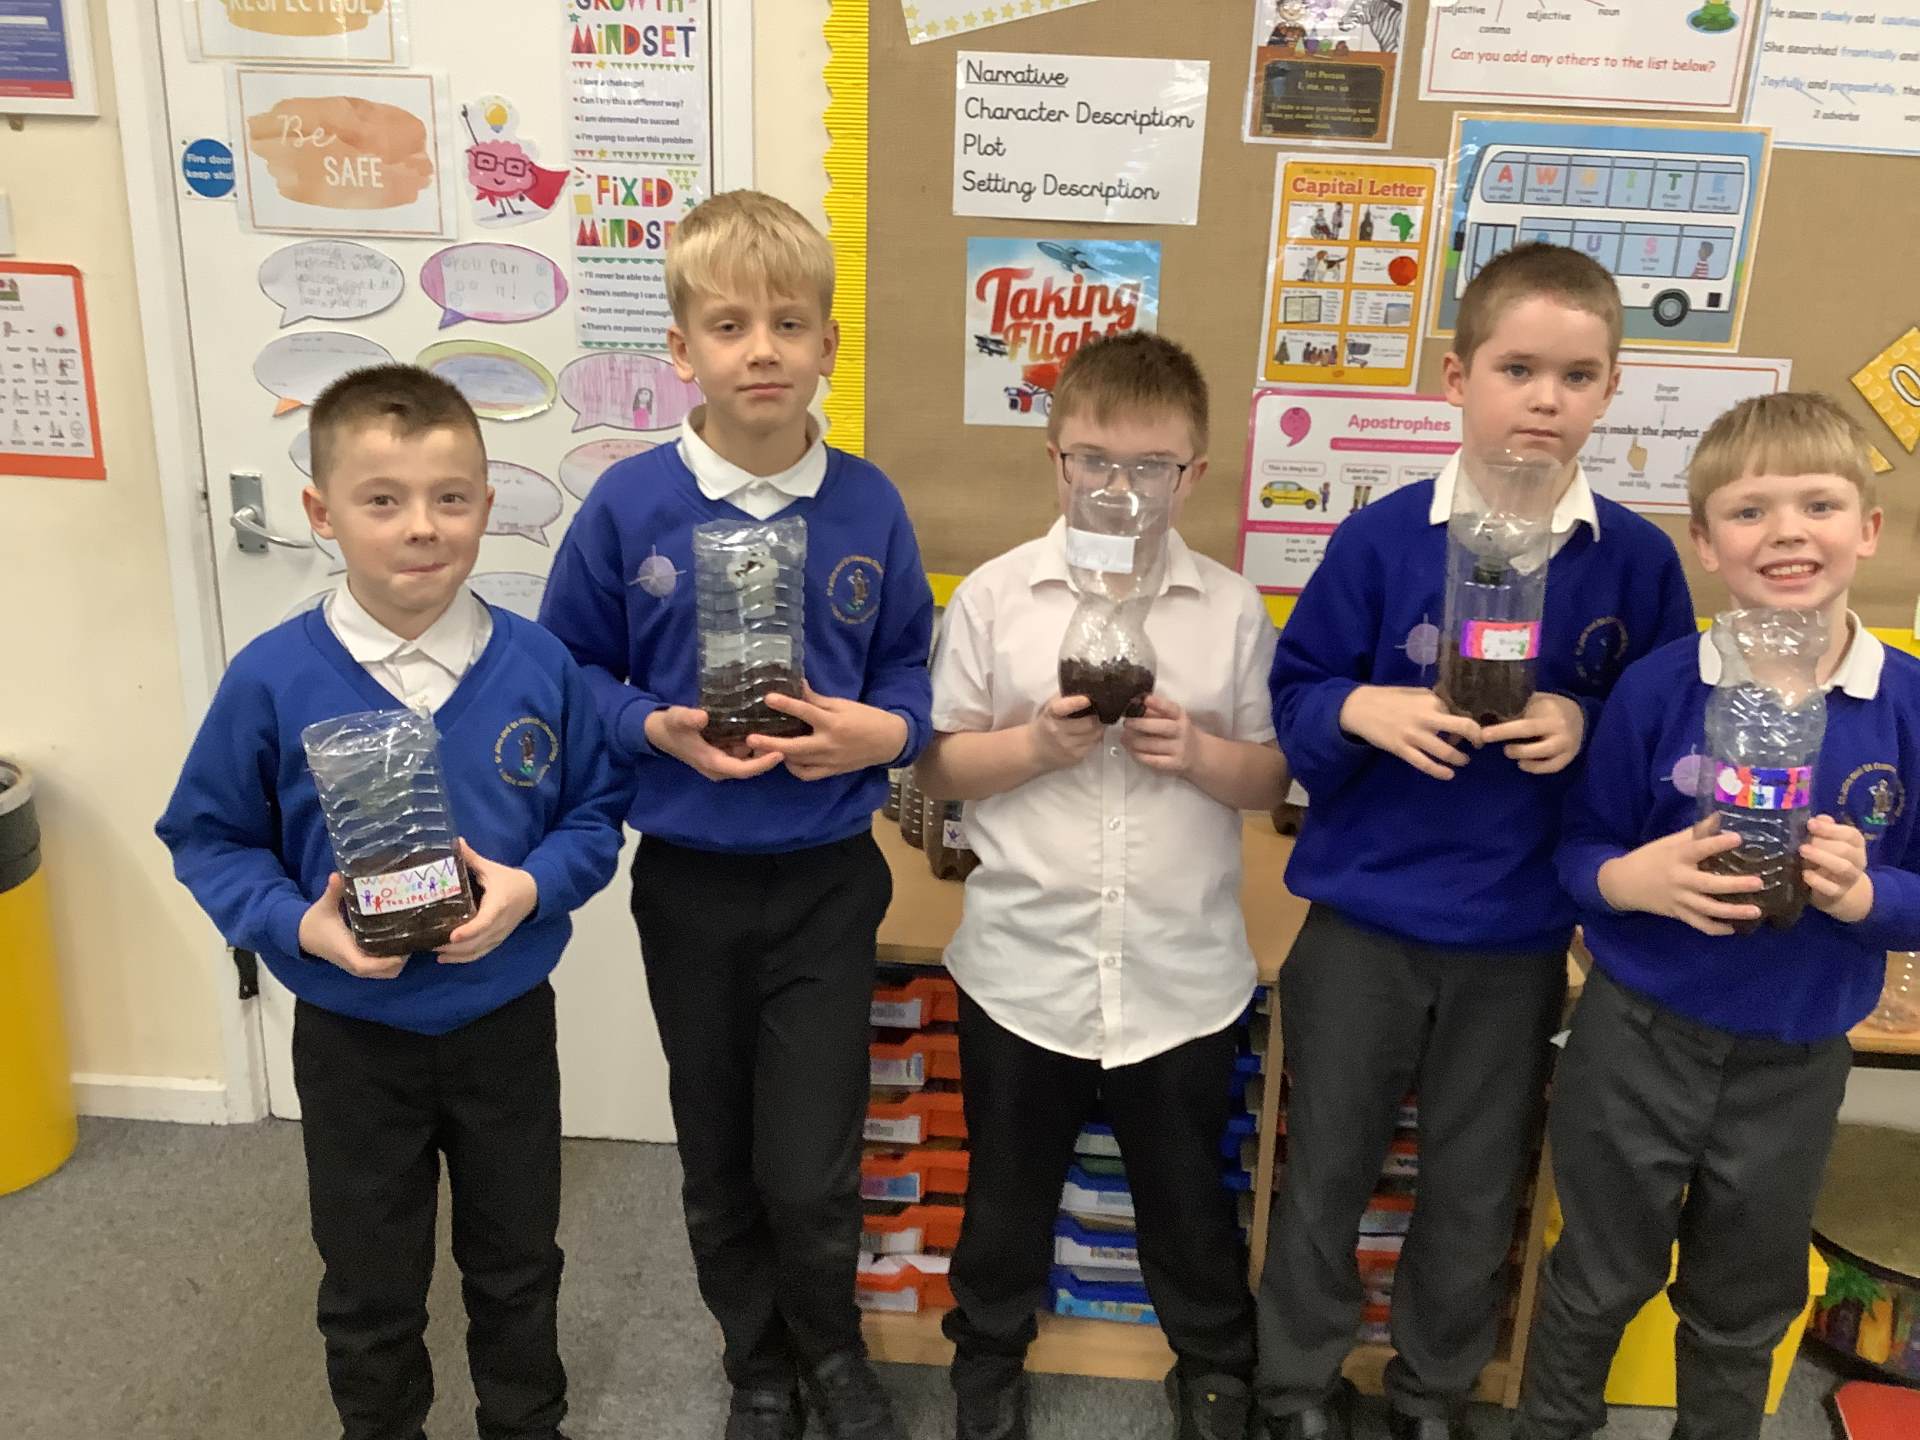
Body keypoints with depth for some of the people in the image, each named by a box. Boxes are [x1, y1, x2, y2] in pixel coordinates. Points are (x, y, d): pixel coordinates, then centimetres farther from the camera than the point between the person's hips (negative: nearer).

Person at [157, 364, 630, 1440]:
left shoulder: (538, 664, -12)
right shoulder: (272, 680, -15)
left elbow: (597, 811, -3)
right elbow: (210, 840, -4)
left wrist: (531, 887, -21)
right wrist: (299, 924, -21)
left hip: (508, 1023, 1)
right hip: (352, 1037, -1)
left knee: (517, 1265, 22)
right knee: (371, 1289, 20)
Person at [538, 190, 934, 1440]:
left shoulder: (869, 505, -6)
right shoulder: (629, 506, -9)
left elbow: (912, 669, 4)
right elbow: (569, 671, -1)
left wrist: (883, 730, -16)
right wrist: (657, 729, -18)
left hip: (827, 881, 0)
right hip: (688, 883, 1)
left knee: (810, 1176, 2)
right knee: (720, 1167, 17)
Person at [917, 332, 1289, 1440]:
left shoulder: (1231, 608, -4)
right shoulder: (994, 595, -6)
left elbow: (1271, 778, 2)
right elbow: (938, 766, -2)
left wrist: (1200, 752, -18)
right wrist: (1037, 742, -20)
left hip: (1183, 974, 1)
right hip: (1024, 966, 0)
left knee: (1187, 1191, 20)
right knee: (1009, 1185, 20)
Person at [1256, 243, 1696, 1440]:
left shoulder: (1638, 560, -5)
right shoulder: (1380, 537, -9)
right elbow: (1293, 694, -5)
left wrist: (1590, 726, -17)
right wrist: (1361, 710, -24)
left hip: (1522, 938, 2)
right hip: (1364, 920, -1)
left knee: (1479, 1191, 18)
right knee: (1327, 1171, 15)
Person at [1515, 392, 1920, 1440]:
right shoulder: (1658, 686, -13)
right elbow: (1579, 850, -5)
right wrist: (1634, 878, -25)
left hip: (1795, 1061, 2)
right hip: (1641, 1036, -1)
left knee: (1744, 1311, 23)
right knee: (1597, 1282, 18)